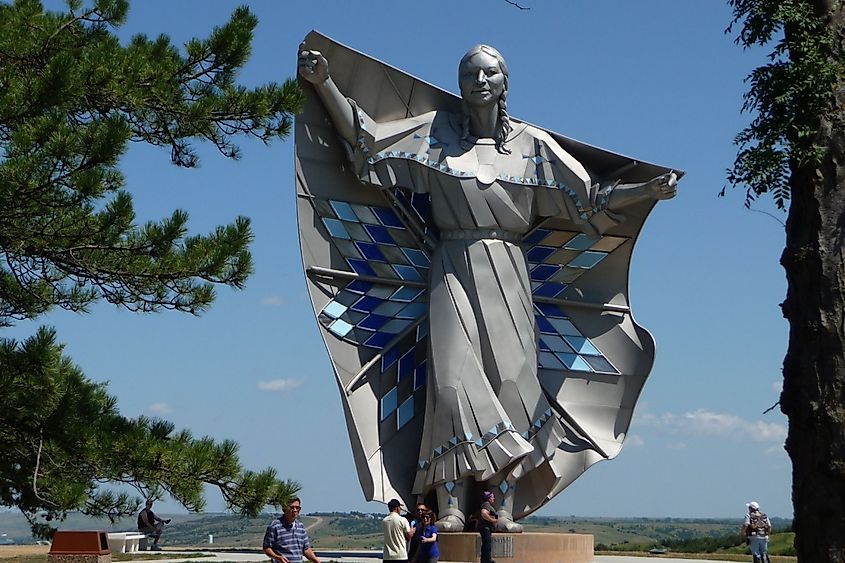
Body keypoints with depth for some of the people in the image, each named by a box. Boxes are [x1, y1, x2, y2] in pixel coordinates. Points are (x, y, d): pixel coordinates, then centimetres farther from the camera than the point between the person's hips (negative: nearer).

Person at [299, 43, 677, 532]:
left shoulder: (532, 144, 9)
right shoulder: (436, 132, 8)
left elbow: (590, 198, 9)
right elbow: (364, 139, 4)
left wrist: (651, 190, 0)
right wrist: (325, 84, -5)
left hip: (506, 275, 1)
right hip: (453, 270, -1)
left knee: (510, 379, -6)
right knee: (453, 378, -11)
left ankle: (505, 509, -4)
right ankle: (452, 506, -12)